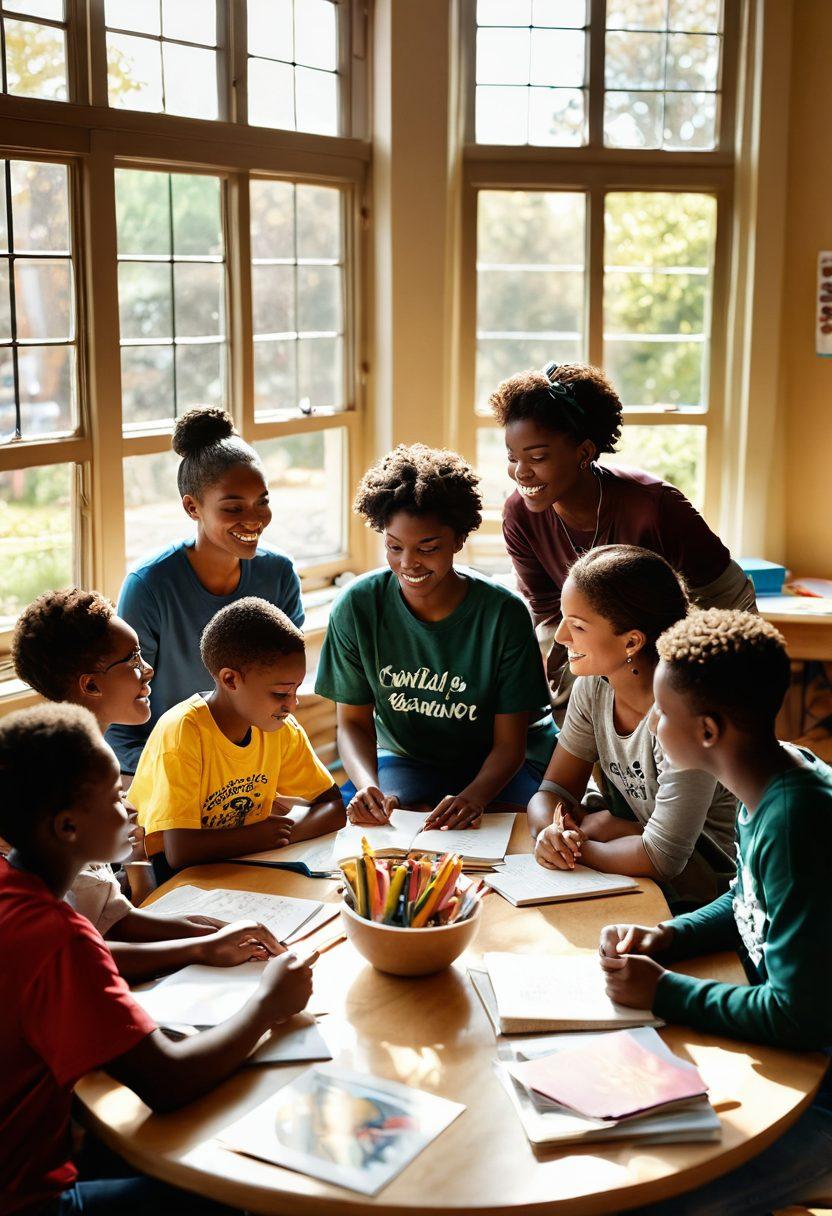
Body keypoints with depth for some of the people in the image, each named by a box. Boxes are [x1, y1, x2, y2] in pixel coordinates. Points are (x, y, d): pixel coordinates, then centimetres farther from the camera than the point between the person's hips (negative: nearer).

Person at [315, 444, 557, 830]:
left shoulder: (504, 613, -18)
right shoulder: (356, 607, -13)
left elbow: (510, 742, -14)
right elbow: (354, 721, -5)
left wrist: (473, 797, -35)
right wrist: (367, 786, -27)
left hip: (495, 768, 0)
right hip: (405, 760, 1)